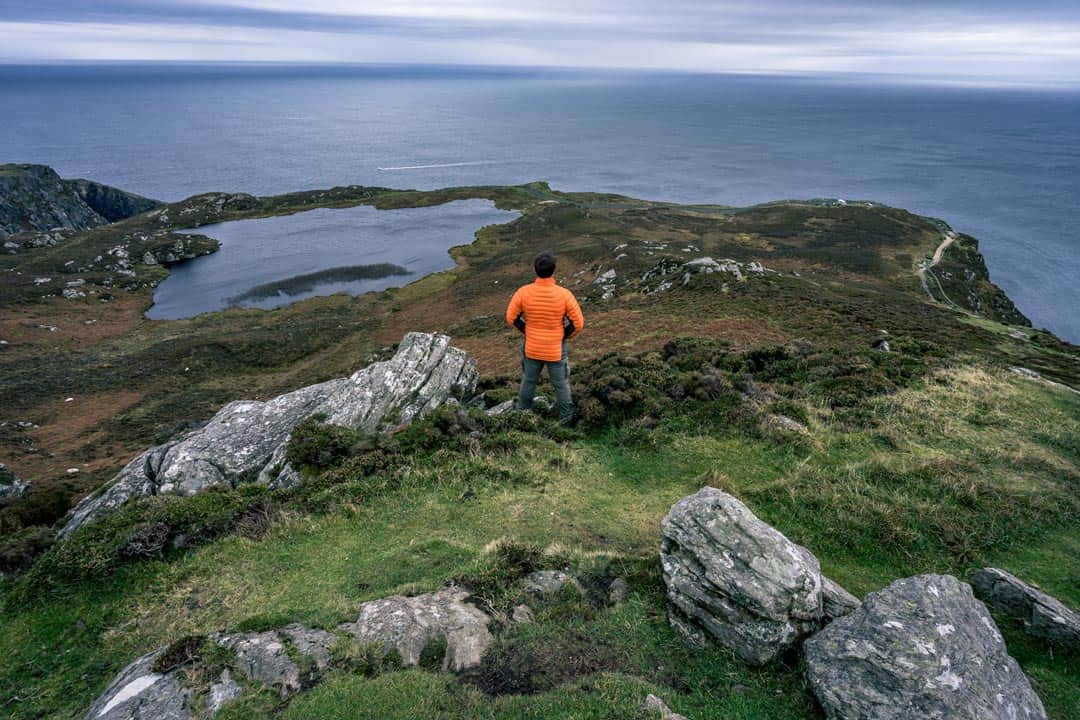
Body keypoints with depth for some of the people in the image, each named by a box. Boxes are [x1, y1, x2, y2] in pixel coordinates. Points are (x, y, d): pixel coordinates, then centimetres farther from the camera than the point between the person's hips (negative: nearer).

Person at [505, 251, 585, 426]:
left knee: (528, 381, 25)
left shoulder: (523, 292, -18)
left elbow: (511, 318, -6)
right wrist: (564, 335, 2)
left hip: (532, 348, 2)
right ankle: (566, 419, 36)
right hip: (556, 350, -2)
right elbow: (578, 323, -15)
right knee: (561, 385, 19)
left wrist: (527, 331, 9)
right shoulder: (564, 294, -23)